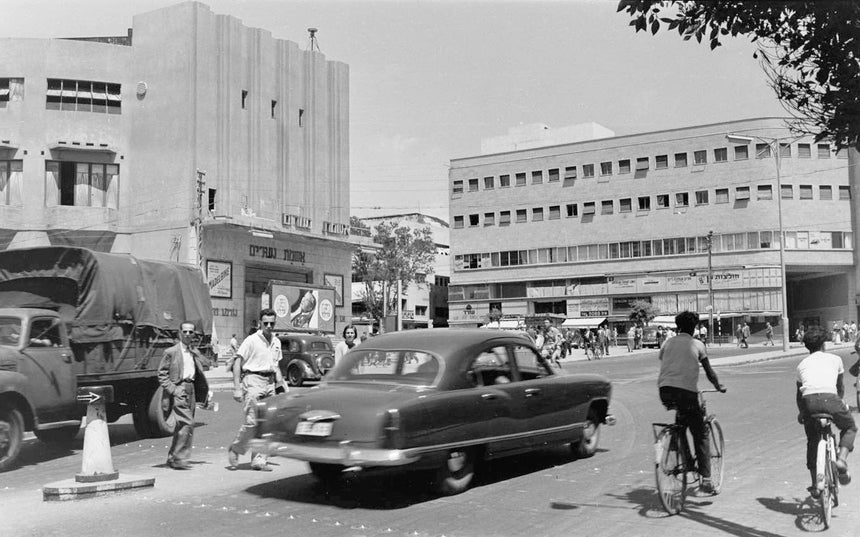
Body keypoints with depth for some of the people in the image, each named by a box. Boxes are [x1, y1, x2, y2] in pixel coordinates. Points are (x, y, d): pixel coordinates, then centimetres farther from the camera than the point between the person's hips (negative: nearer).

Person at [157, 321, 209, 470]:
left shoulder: (196, 353, 16)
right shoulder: (171, 352, -2)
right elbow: (162, 374, -4)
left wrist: (204, 391, 10)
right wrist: (172, 389, -14)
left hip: (191, 389, 7)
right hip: (178, 389, -7)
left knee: (182, 425, 12)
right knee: (187, 423, -17)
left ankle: (172, 458, 24)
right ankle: (179, 458, -11)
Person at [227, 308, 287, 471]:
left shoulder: (276, 342, 14)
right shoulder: (252, 340, -6)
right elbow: (237, 362, -8)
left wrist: (280, 384, 15)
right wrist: (237, 387, -14)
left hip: (270, 383, 6)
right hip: (253, 381, -6)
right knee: (252, 421, -11)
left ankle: (259, 459, 11)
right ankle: (234, 450, 11)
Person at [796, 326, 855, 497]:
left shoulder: (802, 364, 28)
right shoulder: (835, 359, 25)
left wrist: (801, 412, 53)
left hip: (808, 400, 2)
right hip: (829, 399, -2)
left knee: (812, 442, 21)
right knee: (850, 428, 27)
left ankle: (815, 485, 22)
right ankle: (841, 459, 2)